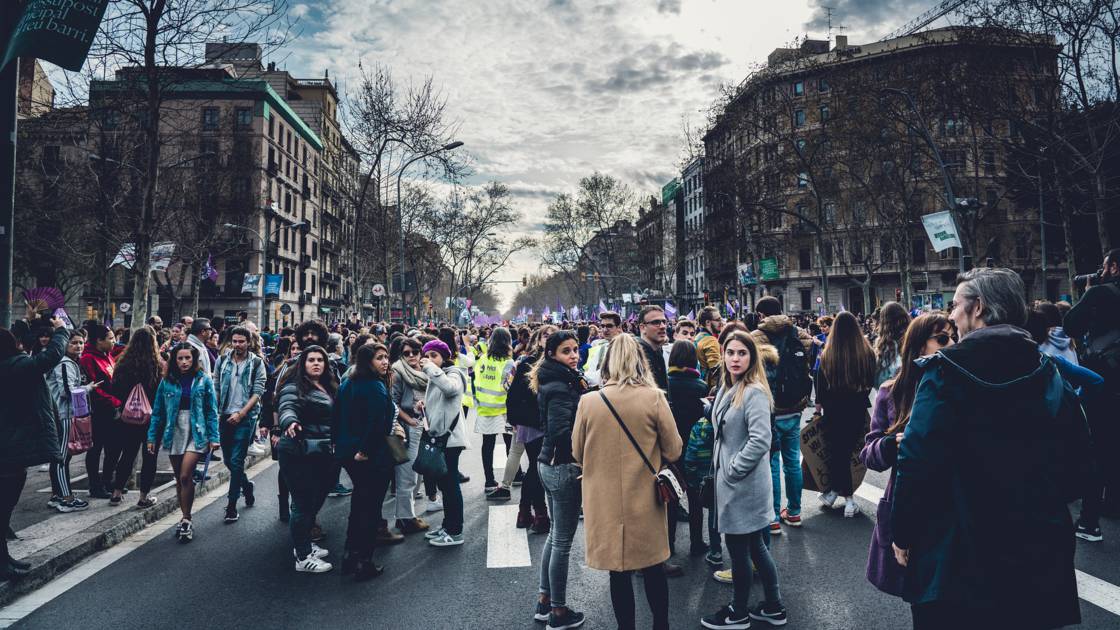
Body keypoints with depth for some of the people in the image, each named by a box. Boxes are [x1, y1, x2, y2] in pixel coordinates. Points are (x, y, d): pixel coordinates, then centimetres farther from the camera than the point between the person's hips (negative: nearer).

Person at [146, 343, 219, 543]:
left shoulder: (204, 380, -2)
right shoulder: (167, 381, 3)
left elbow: (212, 411, -1)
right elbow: (157, 411, 7)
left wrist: (214, 437, -5)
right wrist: (152, 437, 3)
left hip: (196, 432, -3)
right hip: (174, 432, 3)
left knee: (185, 476, -13)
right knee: (179, 479, 10)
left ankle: (186, 520, 0)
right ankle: (185, 519, 23)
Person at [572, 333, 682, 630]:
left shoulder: (588, 401, -10)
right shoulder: (654, 398, -14)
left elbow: (577, 454, 2)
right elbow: (674, 450, -6)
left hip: (606, 501, 0)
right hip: (645, 500, 0)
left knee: (619, 571, 13)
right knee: (654, 567, 18)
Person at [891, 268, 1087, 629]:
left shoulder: (946, 370, -14)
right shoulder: (1049, 373, 1)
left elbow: (917, 461, -18)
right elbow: (1075, 458, 6)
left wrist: (903, 534, -7)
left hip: (960, 553, -4)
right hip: (1040, 551, 5)